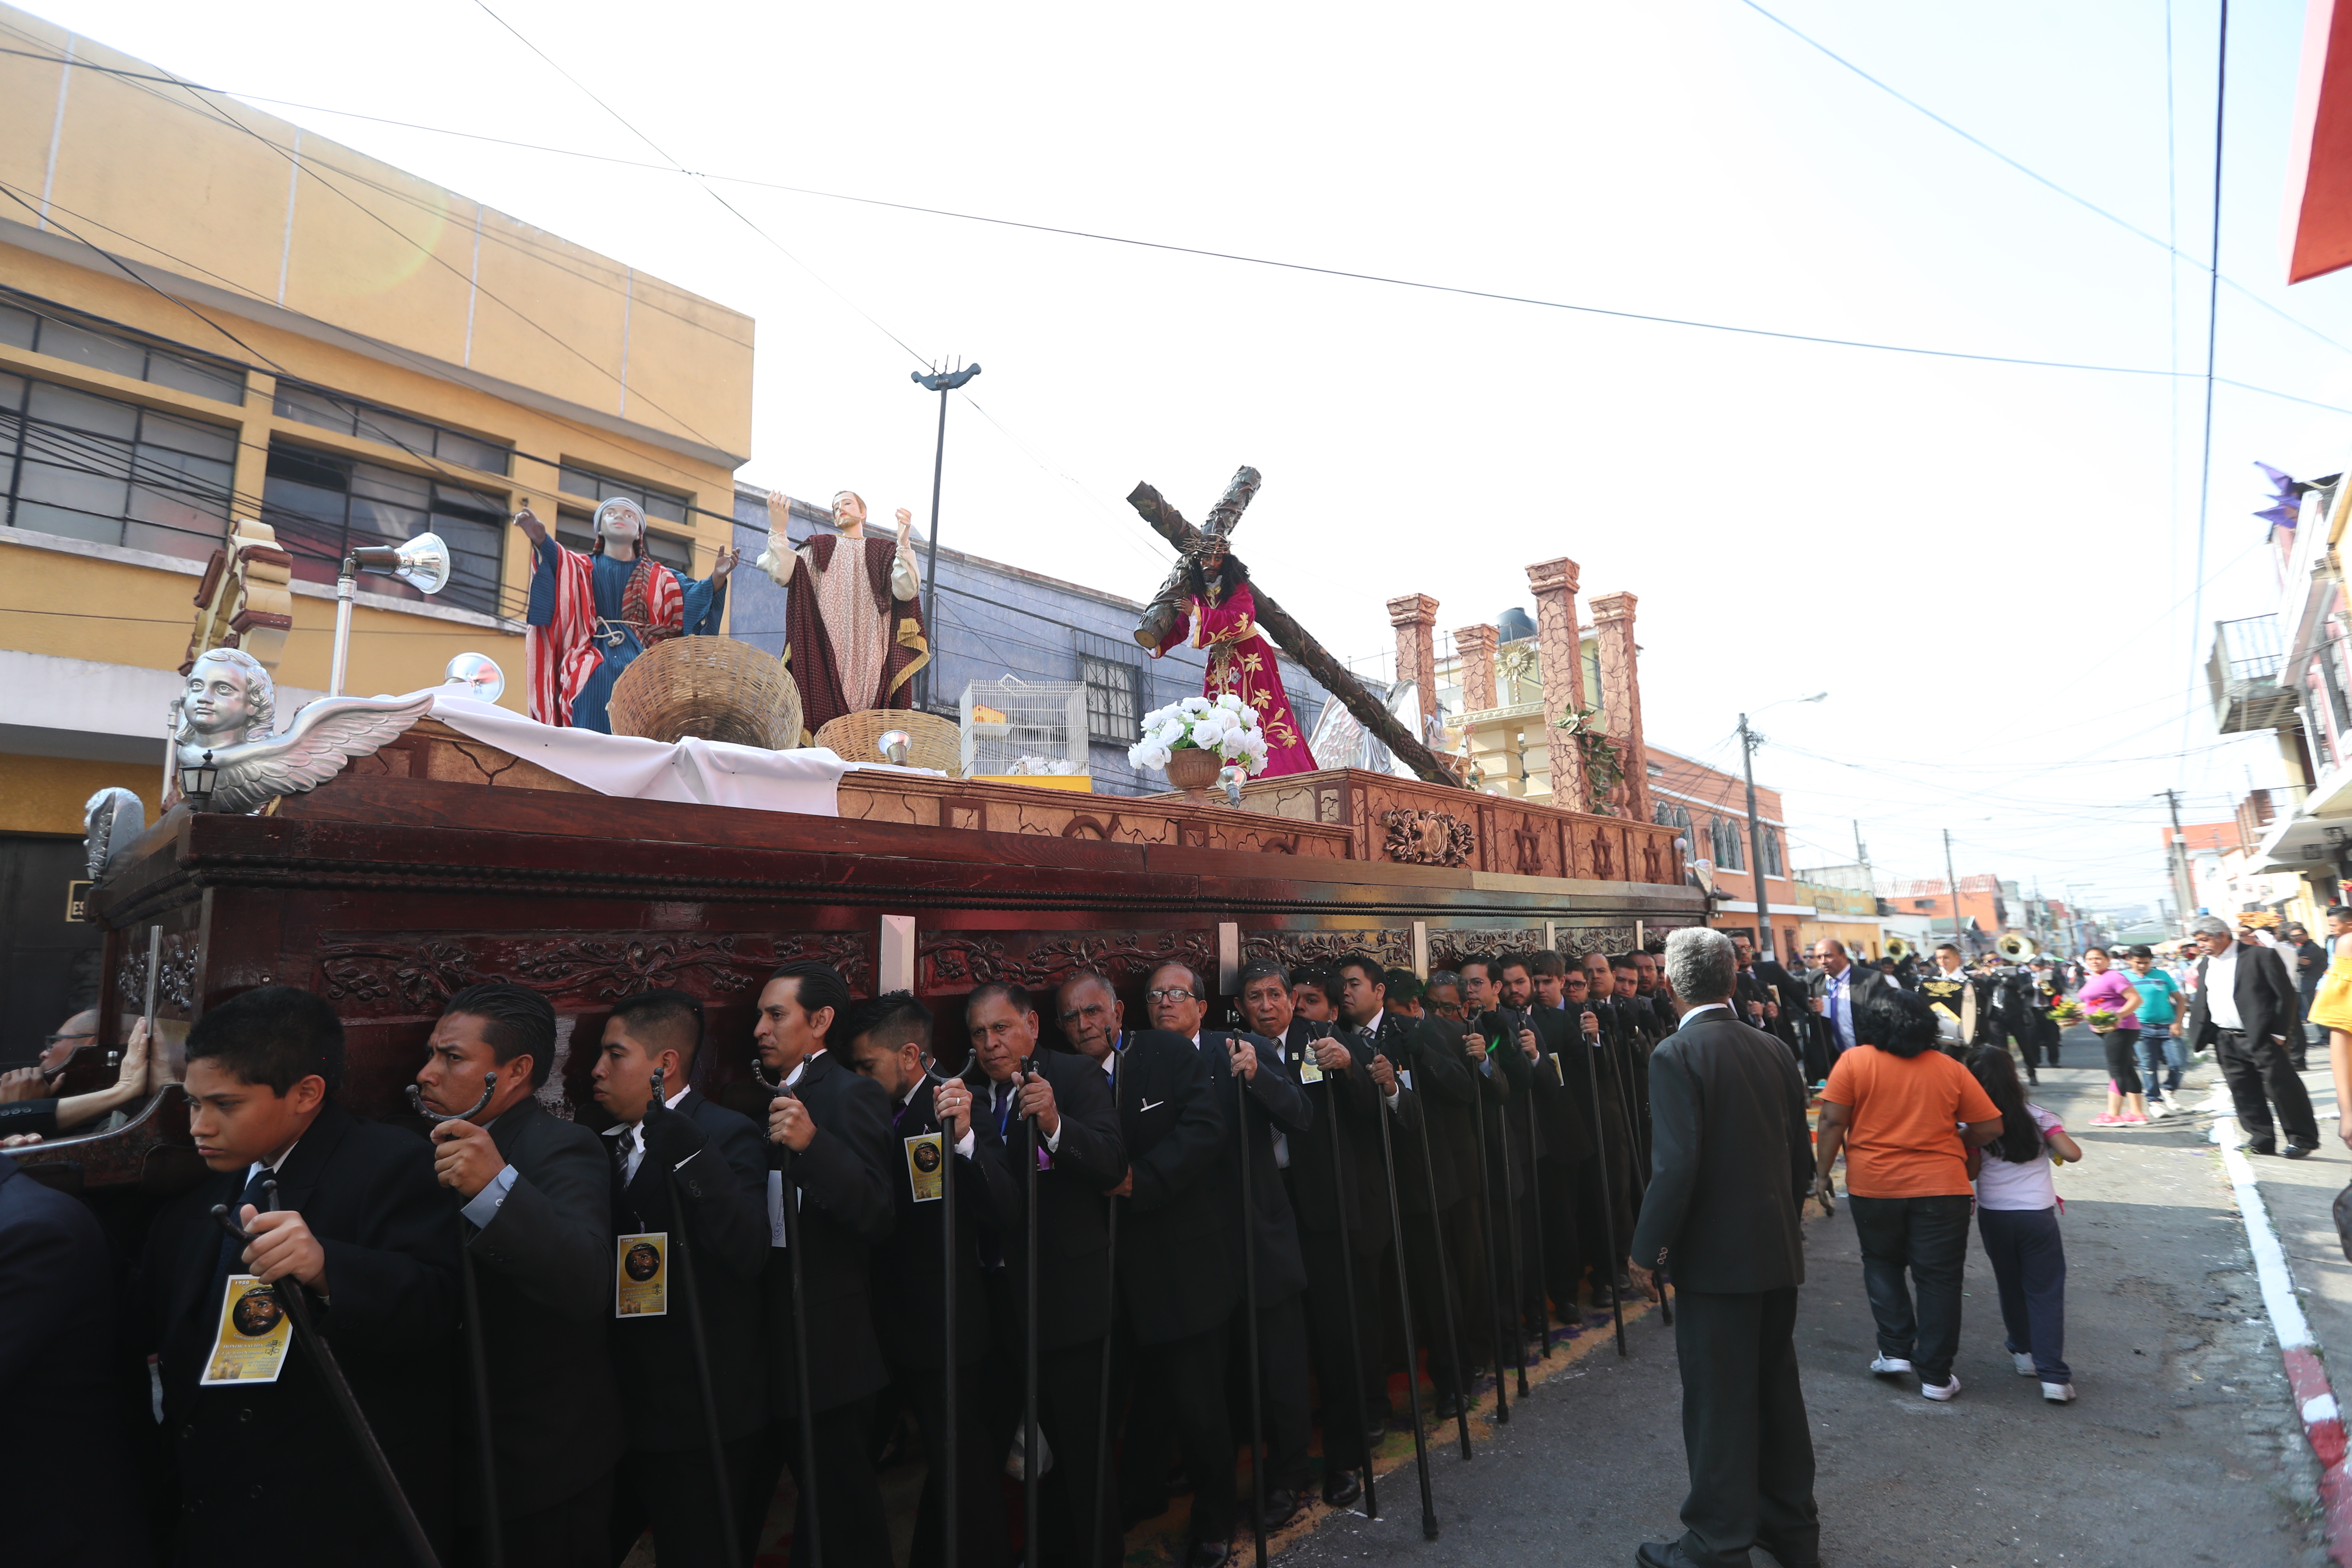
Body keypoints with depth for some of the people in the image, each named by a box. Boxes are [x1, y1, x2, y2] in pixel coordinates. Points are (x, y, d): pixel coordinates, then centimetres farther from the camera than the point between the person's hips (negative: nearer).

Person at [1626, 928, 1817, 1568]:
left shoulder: (1677, 1054, -19)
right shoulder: (1773, 1048, 2)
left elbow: (1677, 1165, -23)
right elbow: (1802, 1155, 8)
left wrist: (1647, 1250, -13)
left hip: (1714, 1255, -7)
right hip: (1779, 1250, 7)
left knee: (1718, 1401, 6)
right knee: (1777, 1387, 21)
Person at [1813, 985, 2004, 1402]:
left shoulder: (1854, 1062, -7)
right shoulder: (1950, 1069, -1)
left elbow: (1833, 1122, -10)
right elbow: (1990, 1127, 1)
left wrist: (1824, 1172, 0)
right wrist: (1952, 1146, 19)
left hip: (1873, 1185, -1)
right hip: (1940, 1186, 1)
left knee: (1882, 1266, 20)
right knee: (1938, 1279, 10)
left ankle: (1895, 1351, 15)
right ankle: (1935, 1375, 15)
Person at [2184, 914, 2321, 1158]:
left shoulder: (2260, 956, -8)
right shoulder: (2205, 965, 12)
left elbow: (2286, 995, -8)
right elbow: (2201, 1003, 16)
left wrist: (2279, 1033, -11)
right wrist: (2201, 1036, 6)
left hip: (2261, 1037, -6)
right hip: (2226, 1043, 6)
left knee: (2282, 1088, 1)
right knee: (2244, 1093, 9)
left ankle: (2302, 1139, 15)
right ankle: (2262, 1139, 18)